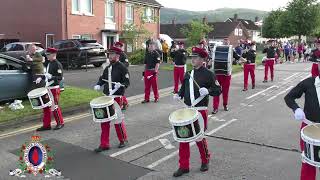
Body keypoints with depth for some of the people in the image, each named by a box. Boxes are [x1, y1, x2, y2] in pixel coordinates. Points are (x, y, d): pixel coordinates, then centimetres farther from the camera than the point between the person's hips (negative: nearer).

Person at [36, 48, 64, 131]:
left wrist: (51, 77, -30)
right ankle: (46, 125, 19)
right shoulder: (49, 64, 13)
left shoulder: (57, 64, -13)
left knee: (54, 106, 0)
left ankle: (60, 123, 17)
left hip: (54, 89, -9)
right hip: (47, 88, 9)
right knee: (46, 107, 11)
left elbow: (60, 77, -18)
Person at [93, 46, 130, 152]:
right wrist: (98, 85, 1)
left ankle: (123, 140, 26)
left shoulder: (122, 68, -8)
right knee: (104, 121, 7)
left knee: (117, 119, 3)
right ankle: (104, 144, 17)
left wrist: (120, 85, -30)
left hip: (117, 97, -7)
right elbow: (102, 78, 21)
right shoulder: (107, 68, 13)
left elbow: (127, 82, -12)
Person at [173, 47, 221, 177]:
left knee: (199, 138, 6)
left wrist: (207, 91, -27)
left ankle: (205, 161, 34)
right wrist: (178, 95, -2)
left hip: (201, 111, -5)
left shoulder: (208, 74, -7)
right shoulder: (188, 74, 9)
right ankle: (184, 166, 18)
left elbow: (218, 90, -8)